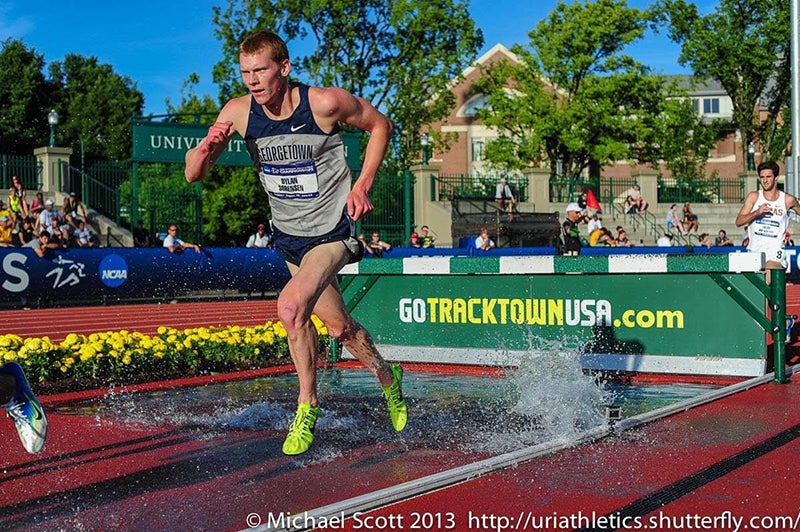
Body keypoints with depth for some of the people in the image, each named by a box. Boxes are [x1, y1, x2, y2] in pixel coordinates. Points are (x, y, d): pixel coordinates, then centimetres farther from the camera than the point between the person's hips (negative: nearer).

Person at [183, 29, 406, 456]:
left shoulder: (325, 103, -21)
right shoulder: (238, 112, -12)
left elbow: (379, 125, -3)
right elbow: (193, 174, -7)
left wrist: (362, 186, -11)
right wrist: (207, 148, -30)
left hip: (334, 232, -5)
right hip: (289, 235, 5)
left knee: (290, 307, -26)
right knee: (338, 326, 16)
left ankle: (308, 405, -6)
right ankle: (387, 377, 42)